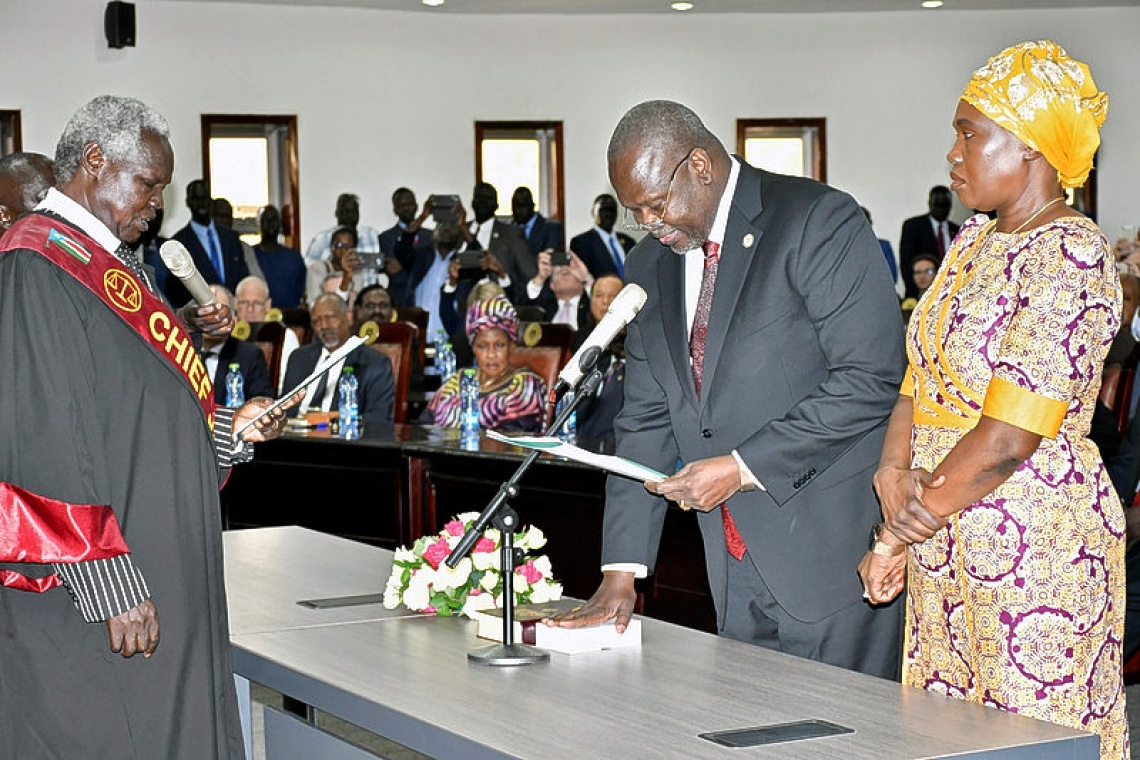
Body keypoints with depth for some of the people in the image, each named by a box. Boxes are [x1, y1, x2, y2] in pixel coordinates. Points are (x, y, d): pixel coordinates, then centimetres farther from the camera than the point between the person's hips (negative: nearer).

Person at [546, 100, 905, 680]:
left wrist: (744, 468, -16)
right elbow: (646, 420, 14)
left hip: (833, 557, -6)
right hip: (736, 569, 6)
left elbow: (871, 378, -15)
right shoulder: (650, 266, 13)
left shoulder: (819, 221, -8)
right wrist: (621, 572, 6)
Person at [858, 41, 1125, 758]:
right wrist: (893, 466, -6)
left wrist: (897, 536, -12)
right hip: (949, 541, 8)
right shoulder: (974, 242, 13)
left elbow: (1008, 439, -20)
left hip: (1036, 542, -8)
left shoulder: (1070, 256, -15)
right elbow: (920, 376, 14)